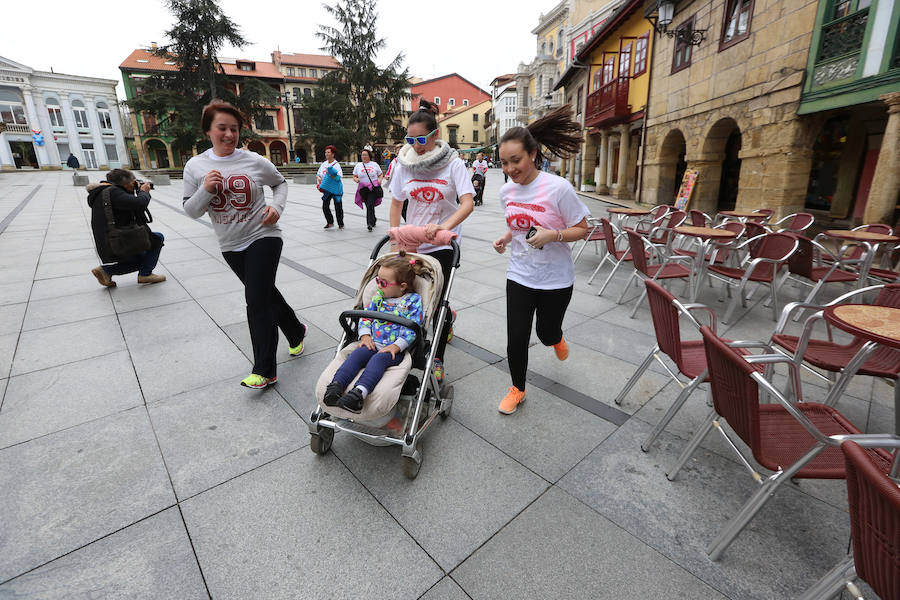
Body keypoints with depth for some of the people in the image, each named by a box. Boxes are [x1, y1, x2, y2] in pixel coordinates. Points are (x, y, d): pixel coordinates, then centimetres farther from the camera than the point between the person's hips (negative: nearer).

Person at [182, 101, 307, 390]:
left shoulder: (255, 161, -4)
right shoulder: (195, 166, 2)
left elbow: (280, 182, 14)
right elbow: (191, 211, 3)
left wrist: (277, 206, -5)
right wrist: (205, 190, -15)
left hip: (263, 238, -4)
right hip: (231, 246, 4)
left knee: (257, 302, -9)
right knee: (266, 293, 16)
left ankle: (264, 370, 0)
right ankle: (296, 331, 40)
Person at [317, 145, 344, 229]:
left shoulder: (336, 165, -9)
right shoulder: (323, 164, 9)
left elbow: (338, 178, -19)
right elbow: (318, 174, 14)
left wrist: (330, 174, -32)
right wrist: (318, 178, -7)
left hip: (336, 189, -5)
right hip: (327, 189, 5)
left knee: (338, 207, 2)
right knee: (325, 206, -4)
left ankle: (340, 224, 17)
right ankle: (330, 222, 12)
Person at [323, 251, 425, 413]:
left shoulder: (413, 301, 0)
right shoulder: (379, 296, 15)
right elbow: (366, 315, 16)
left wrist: (397, 346, -18)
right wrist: (365, 335, -1)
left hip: (395, 349, -5)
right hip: (373, 343, 5)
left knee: (378, 359, -34)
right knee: (357, 354, -25)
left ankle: (359, 393, -53)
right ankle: (336, 385, -38)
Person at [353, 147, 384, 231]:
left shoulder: (374, 164, 8)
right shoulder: (358, 166, 11)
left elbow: (380, 174, 13)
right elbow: (354, 176, 12)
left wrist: (380, 180, -8)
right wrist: (356, 179, -11)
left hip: (374, 188, -3)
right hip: (363, 189, 3)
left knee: (370, 205, -18)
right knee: (368, 206, 8)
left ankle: (370, 223, -21)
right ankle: (373, 219, 31)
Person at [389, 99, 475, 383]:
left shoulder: (453, 163, -9)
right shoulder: (403, 164, 1)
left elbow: (467, 203, -20)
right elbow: (396, 203, 10)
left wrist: (445, 226, -37)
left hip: (442, 245, -4)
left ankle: (437, 360, 16)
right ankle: (447, 318, 40)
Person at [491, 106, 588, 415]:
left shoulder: (558, 188, -19)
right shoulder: (506, 191, -2)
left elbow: (582, 229, -12)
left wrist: (552, 235, -29)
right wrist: (505, 238, -5)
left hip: (555, 278, -3)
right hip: (519, 276, 4)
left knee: (546, 334, 14)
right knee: (516, 338, 3)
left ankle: (557, 338, 55)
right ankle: (517, 389, 28)